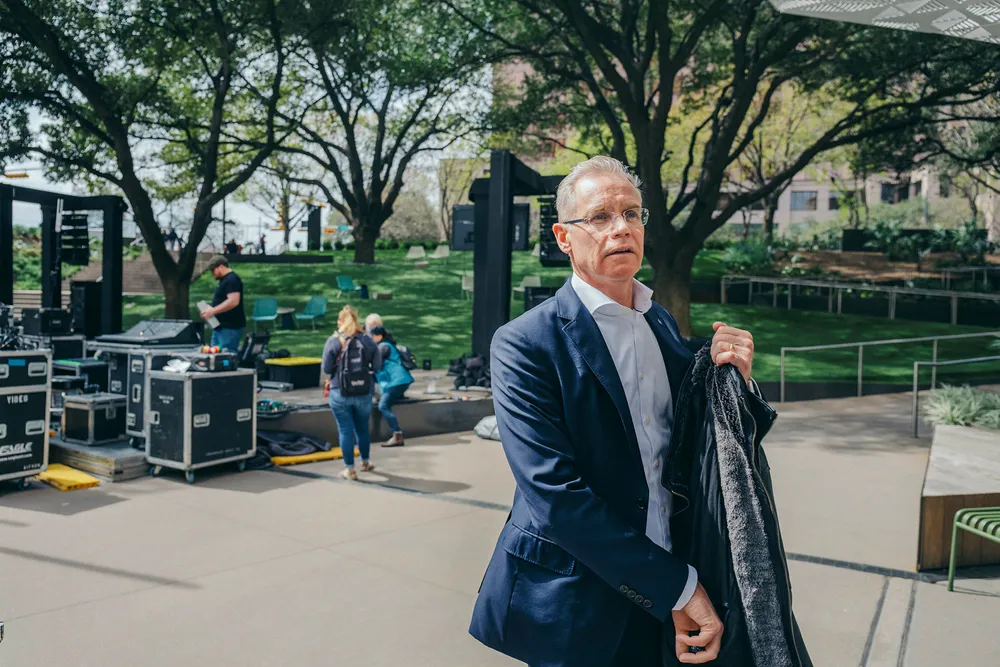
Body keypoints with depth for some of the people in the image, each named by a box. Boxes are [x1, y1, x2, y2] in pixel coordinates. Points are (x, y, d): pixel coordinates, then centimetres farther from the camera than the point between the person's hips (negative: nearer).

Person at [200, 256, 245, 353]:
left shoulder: (232, 280, -14)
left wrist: (212, 311, -23)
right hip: (220, 327, 11)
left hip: (230, 328, -11)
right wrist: (208, 308, 12)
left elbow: (233, 301, -26)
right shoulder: (224, 280, 19)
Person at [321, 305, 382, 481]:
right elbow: (377, 366, -2)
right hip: (364, 393, 3)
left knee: (345, 430, 6)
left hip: (340, 393, -3)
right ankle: (365, 462, 37)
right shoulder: (368, 340, -1)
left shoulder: (333, 341, -8)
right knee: (362, 428, 19)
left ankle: (350, 469, 12)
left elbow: (326, 368, -8)